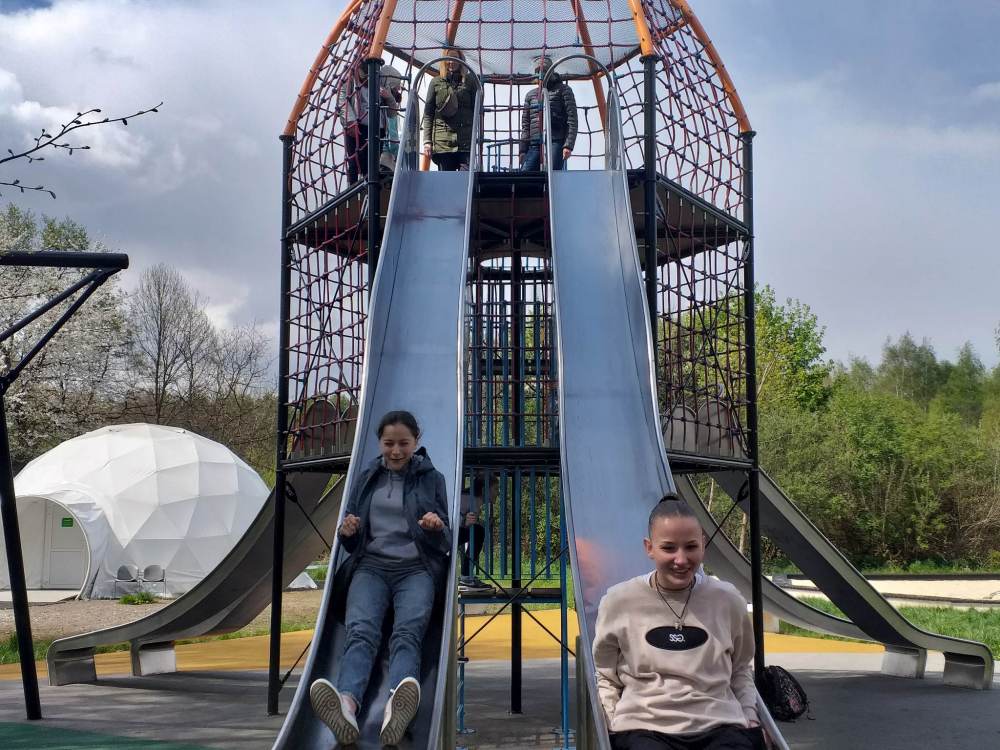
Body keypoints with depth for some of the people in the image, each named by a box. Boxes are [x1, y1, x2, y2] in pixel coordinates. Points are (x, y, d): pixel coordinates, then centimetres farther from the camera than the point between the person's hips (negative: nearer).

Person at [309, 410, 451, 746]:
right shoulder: (366, 479, 20)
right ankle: (347, 705, -61)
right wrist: (346, 532, -2)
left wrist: (437, 528, -12)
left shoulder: (432, 479, 14)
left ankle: (399, 706, -64)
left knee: (407, 632, -34)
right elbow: (352, 544, 23)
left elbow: (445, 544, 12)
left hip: (417, 569, -1)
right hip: (371, 566, 1)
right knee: (361, 631, -31)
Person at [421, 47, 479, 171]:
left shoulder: (469, 81, 9)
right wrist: (427, 141, 0)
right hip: (442, 141, 1)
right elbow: (428, 114, 9)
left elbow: (477, 110, 8)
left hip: (466, 141, -1)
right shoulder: (436, 83, 10)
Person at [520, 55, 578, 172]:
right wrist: (523, 149, 10)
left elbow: (572, 120, -1)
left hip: (555, 143, -5)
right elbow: (525, 124, 21)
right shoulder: (531, 95, 22)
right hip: (534, 145, 5)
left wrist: (568, 145, -13)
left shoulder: (563, 90, 7)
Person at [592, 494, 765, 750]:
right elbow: (605, 677, 14)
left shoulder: (727, 600, 7)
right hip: (644, 728, -2)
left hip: (719, 727, 2)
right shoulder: (619, 602, 2)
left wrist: (749, 714, 10)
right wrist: (617, 723, 1)